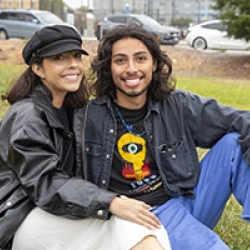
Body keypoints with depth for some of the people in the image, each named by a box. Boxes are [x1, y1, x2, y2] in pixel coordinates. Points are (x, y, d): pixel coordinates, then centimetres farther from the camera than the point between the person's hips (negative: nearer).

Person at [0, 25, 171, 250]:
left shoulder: (74, 110, 13)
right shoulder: (27, 116, -13)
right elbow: (47, 184, -24)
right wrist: (112, 204, -35)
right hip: (26, 222, -7)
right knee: (126, 224, -27)